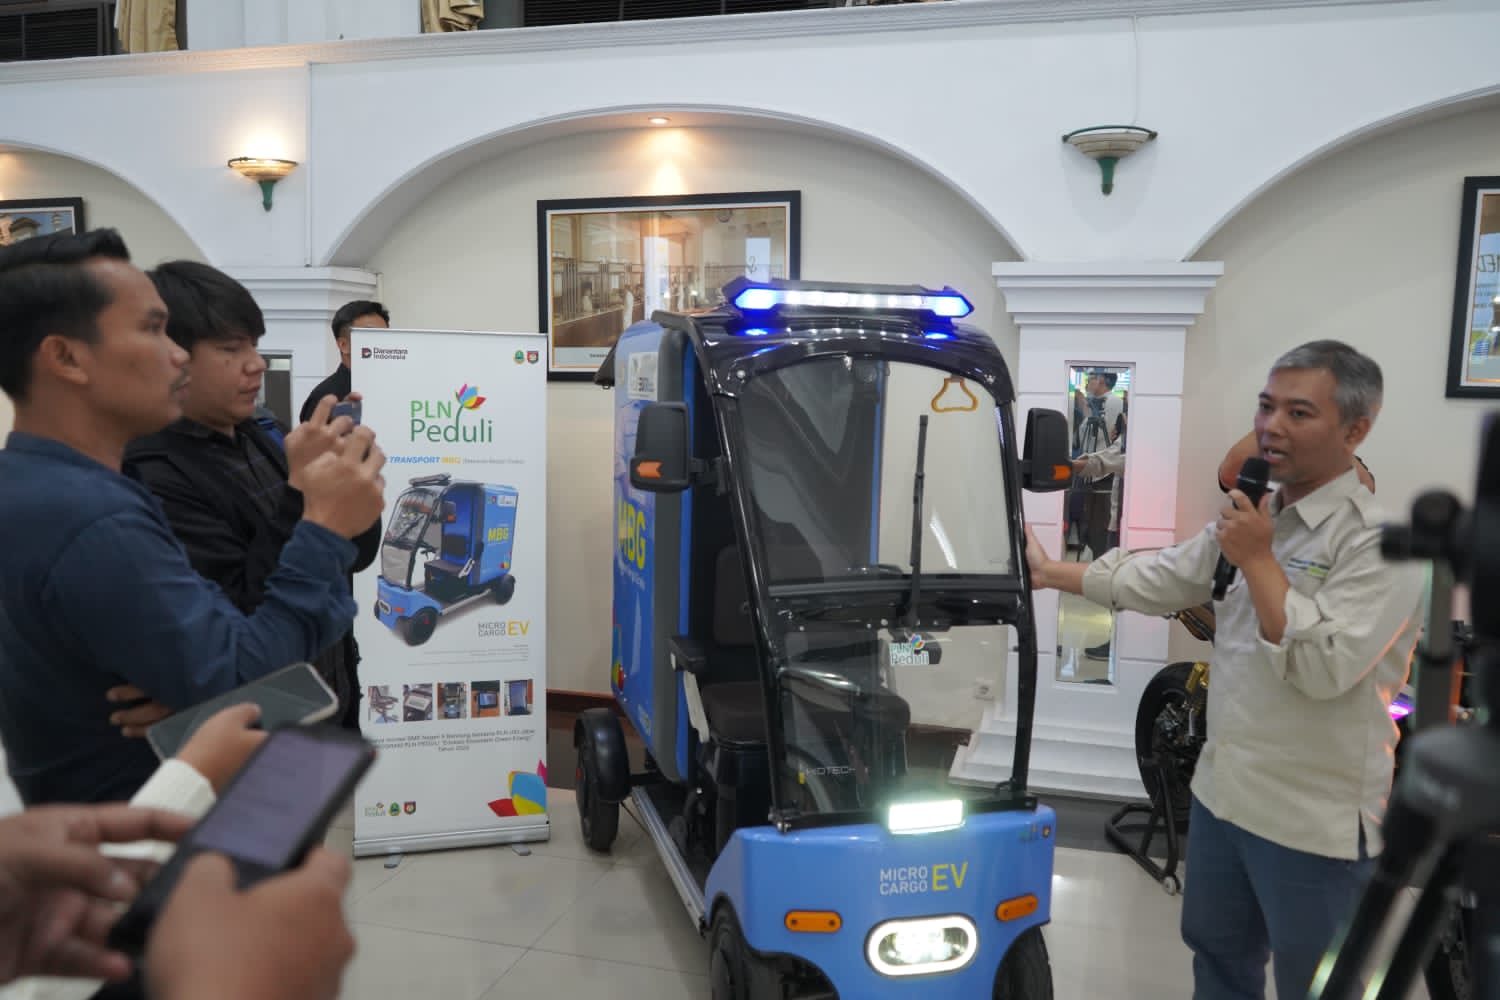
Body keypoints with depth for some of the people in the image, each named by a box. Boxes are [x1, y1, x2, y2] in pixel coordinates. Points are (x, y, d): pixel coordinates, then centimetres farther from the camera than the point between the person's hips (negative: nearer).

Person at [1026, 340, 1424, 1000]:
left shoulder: (1378, 543, -19)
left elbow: (1324, 667, -28)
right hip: (1223, 791, 8)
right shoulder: (1252, 519, 7)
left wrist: (1257, 560, -23)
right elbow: (1158, 580, 15)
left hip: (1313, 820, -7)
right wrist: (1051, 573, 15)